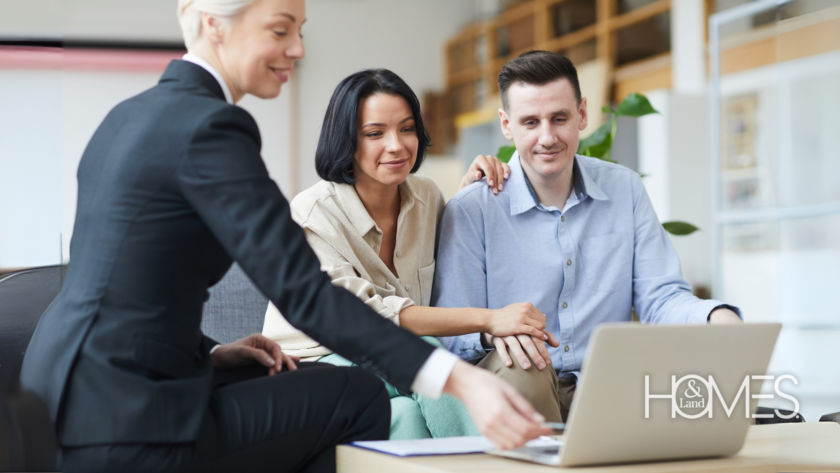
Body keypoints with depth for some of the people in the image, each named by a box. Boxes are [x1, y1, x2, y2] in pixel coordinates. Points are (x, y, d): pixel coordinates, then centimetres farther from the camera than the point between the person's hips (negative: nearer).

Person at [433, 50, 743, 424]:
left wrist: (716, 317, -18)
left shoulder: (625, 190, 9)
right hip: (517, 393, -3)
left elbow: (659, 299, 5)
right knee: (512, 365, -38)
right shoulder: (471, 211, -4)